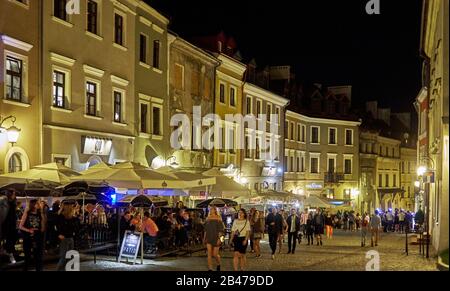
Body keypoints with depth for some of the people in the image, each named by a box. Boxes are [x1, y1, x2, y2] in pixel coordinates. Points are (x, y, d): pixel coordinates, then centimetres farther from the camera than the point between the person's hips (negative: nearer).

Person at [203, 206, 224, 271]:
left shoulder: (218, 219, -5)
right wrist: (204, 238, 11)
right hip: (209, 238, 4)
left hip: (216, 238, -4)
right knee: (209, 254, -5)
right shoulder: (208, 219, 9)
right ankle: (210, 268, -3)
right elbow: (206, 230, 14)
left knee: (215, 254, 1)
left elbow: (221, 230, -8)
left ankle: (218, 264, 30)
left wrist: (219, 239, -16)